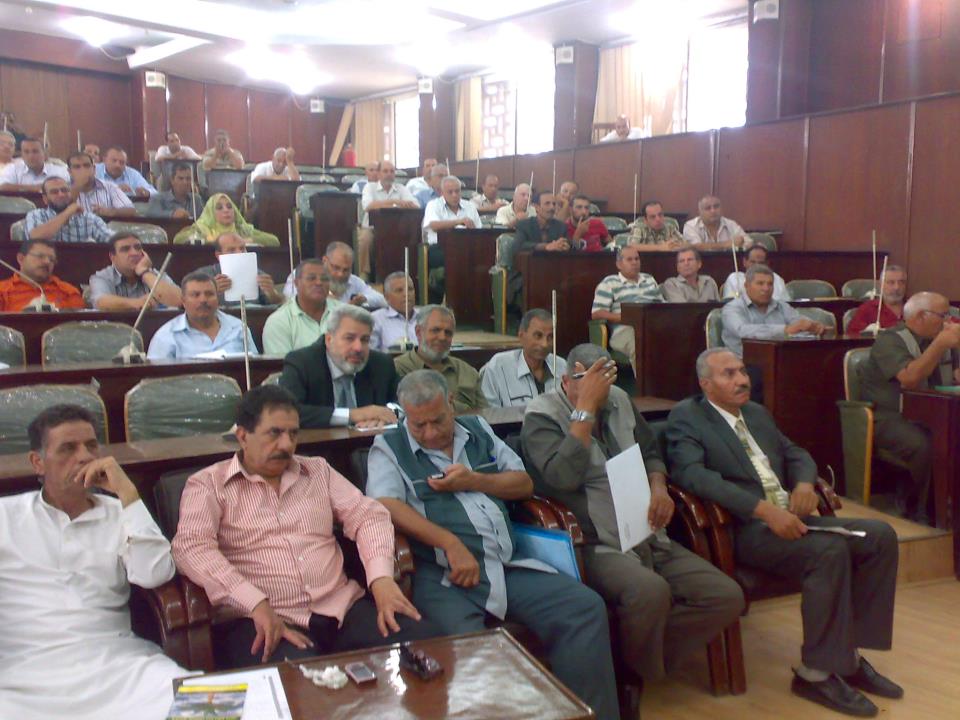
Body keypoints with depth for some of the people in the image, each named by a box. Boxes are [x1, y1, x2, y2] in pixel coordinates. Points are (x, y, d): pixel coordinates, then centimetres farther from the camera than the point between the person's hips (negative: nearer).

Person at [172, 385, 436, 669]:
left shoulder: (318, 470, 20)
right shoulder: (208, 484, 6)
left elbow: (368, 515, 11)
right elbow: (191, 546, -11)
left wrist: (381, 578, -10)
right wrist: (258, 605, -23)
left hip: (342, 606, 5)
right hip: (260, 619, -4)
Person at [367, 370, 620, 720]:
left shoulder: (477, 430, 21)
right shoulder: (388, 447, 6)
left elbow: (524, 484, 19)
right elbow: (386, 505, -11)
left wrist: (473, 481, 0)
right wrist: (451, 544, -19)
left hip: (510, 566, 5)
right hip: (444, 575, -5)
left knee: (586, 607, -15)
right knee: (463, 641, -36)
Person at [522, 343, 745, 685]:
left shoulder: (619, 401, 15)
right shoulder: (542, 415, -5)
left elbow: (650, 452, 27)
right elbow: (563, 477, -21)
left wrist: (658, 487, 5)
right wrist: (586, 408, -20)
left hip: (650, 540, 7)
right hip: (596, 547, -7)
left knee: (728, 596, -7)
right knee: (651, 591, -35)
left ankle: (651, 654, 3)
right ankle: (635, 676, -7)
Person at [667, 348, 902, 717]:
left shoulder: (758, 413, 21)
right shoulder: (686, 417, -4)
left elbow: (796, 454, 24)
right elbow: (692, 474, -20)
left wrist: (804, 484, -2)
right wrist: (764, 509, -28)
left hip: (789, 517, 8)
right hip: (744, 529, -8)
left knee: (880, 535, -8)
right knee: (830, 551, -29)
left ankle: (852, 654, 1)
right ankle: (816, 673, -15)